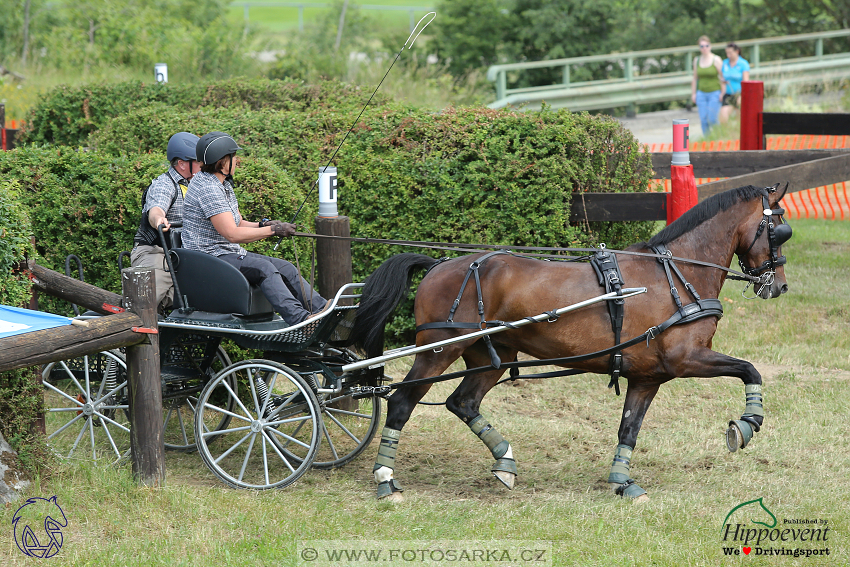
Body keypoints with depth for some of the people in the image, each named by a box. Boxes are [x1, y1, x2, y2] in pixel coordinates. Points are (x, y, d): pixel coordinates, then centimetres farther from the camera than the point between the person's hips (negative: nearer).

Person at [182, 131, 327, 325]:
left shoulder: (223, 184, 15)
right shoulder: (208, 189, -19)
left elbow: (238, 223, 21)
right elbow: (232, 234, -25)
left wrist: (262, 225, -1)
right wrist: (271, 230, -19)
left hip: (231, 254, 11)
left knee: (285, 268, -1)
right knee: (264, 268, -30)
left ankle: (321, 308, -5)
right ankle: (299, 318, -41)